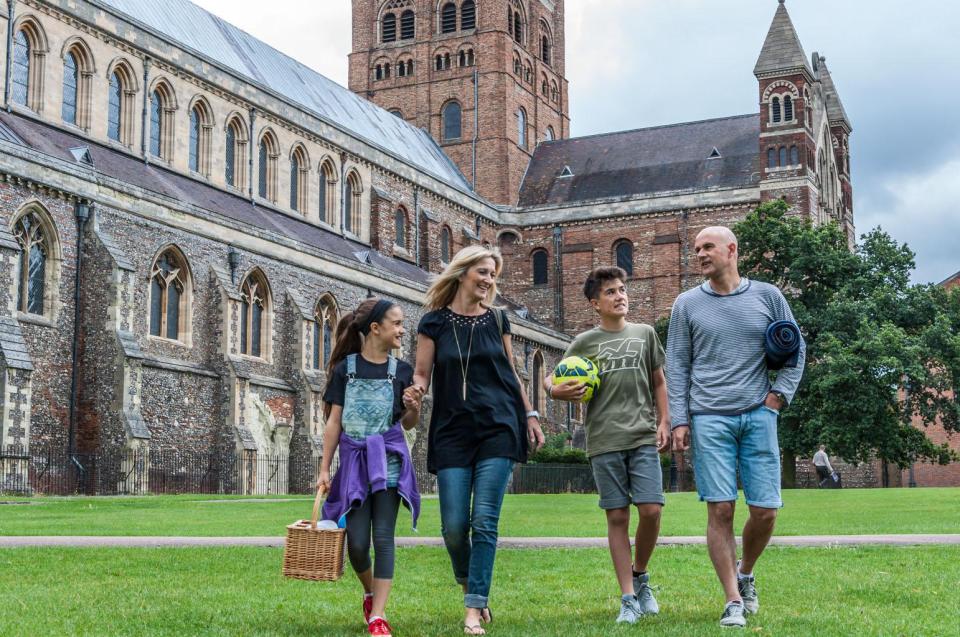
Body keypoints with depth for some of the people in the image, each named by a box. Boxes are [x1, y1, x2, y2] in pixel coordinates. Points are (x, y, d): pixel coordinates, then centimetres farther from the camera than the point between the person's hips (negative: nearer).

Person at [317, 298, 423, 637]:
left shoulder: (402, 370, 4)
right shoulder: (345, 368, 0)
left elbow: (407, 425, 11)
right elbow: (334, 422, 2)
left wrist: (414, 408, -11)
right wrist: (324, 468, 0)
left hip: (388, 459, 1)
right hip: (354, 460, -1)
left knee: (383, 537, -5)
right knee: (356, 542, -1)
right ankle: (369, 592, 29)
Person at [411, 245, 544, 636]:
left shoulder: (497, 320, 9)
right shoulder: (434, 322, 4)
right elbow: (421, 375, 3)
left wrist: (530, 416, 11)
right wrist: (415, 390, -20)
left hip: (498, 430, 1)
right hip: (452, 432, 0)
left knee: (484, 521, -7)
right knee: (454, 526, -3)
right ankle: (469, 585, 26)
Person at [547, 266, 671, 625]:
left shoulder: (645, 333, 12)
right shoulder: (585, 342, 7)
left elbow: (658, 381, 19)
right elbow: (552, 380, 10)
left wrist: (663, 422, 10)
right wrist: (556, 390, -13)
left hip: (644, 437, 1)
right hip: (604, 441, -1)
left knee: (651, 510, -8)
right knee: (617, 517, 0)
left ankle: (639, 575, 19)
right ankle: (628, 599, 6)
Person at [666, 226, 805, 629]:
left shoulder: (767, 296, 8)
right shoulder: (687, 304, 7)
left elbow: (795, 350, 13)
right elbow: (677, 367, 6)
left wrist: (779, 395, 1)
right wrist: (679, 421, -1)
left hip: (758, 416, 1)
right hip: (709, 418, -1)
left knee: (765, 509, -1)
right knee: (720, 509, -6)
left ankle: (745, 573, 27)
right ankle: (733, 601, 2)